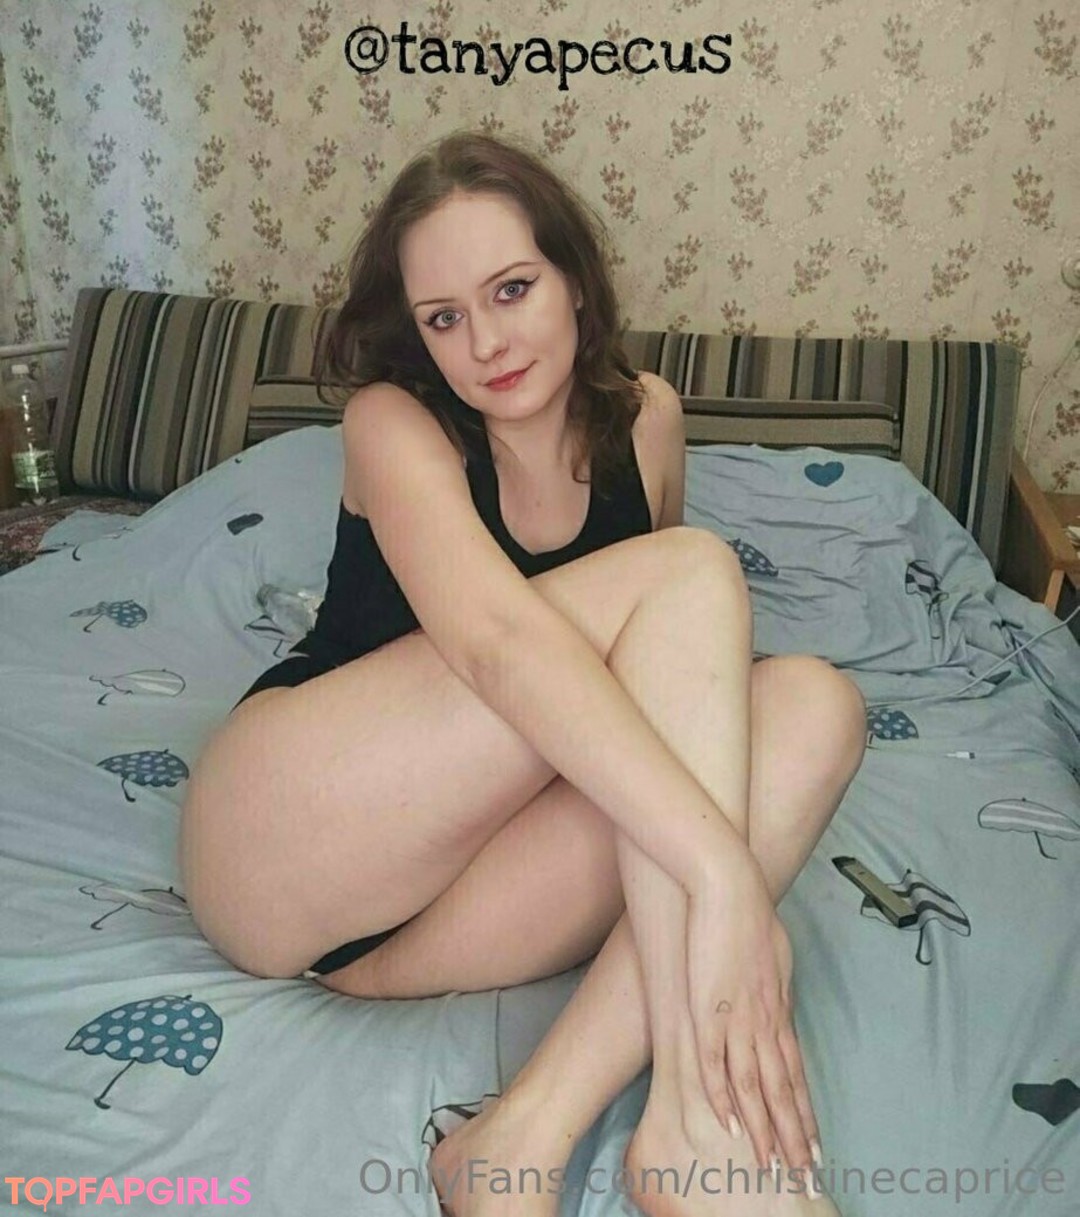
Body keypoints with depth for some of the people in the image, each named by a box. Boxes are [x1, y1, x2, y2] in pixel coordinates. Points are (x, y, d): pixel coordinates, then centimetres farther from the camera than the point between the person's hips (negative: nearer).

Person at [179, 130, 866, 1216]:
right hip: (279, 841, -4)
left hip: (469, 879, 5)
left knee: (813, 702, -20)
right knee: (686, 569, -23)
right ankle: (696, 1114, -30)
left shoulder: (645, 416, 6)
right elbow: (498, 639, -30)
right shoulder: (392, 423, -9)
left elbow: (681, 643, 16)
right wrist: (722, 871, -38)